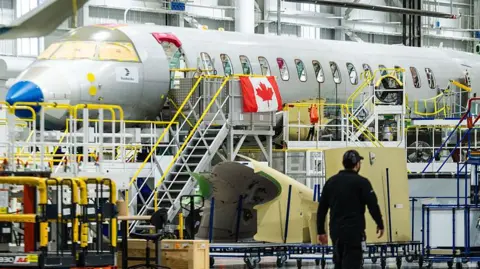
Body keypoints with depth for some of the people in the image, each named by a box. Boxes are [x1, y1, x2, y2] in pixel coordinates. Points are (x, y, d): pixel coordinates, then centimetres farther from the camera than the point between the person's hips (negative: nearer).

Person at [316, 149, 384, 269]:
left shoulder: (331, 182, 9)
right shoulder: (361, 182, -8)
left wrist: (321, 231, 17)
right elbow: (373, 206, -8)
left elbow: (322, 208, 11)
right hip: (354, 231, -6)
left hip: (336, 231, 6)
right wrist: (380, 224, 8)